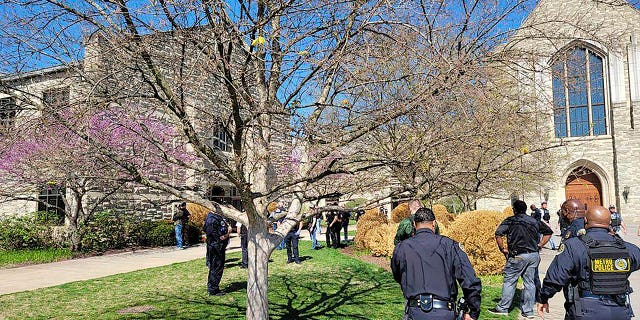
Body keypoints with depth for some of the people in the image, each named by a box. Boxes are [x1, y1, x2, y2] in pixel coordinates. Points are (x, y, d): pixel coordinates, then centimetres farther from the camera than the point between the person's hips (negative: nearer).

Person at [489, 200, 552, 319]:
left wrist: (502, 249, -4)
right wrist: (539, 246, 16)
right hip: (534, 255, 5)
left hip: (518, 256, -5)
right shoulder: (534, 221, 12)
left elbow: (498, 234, -15)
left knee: (509, 281, 4)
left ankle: (503, 308, 9)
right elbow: (548, 232, 19)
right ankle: (528, 311, 15)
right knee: (530, 282, 10)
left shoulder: (510, 221, -3)